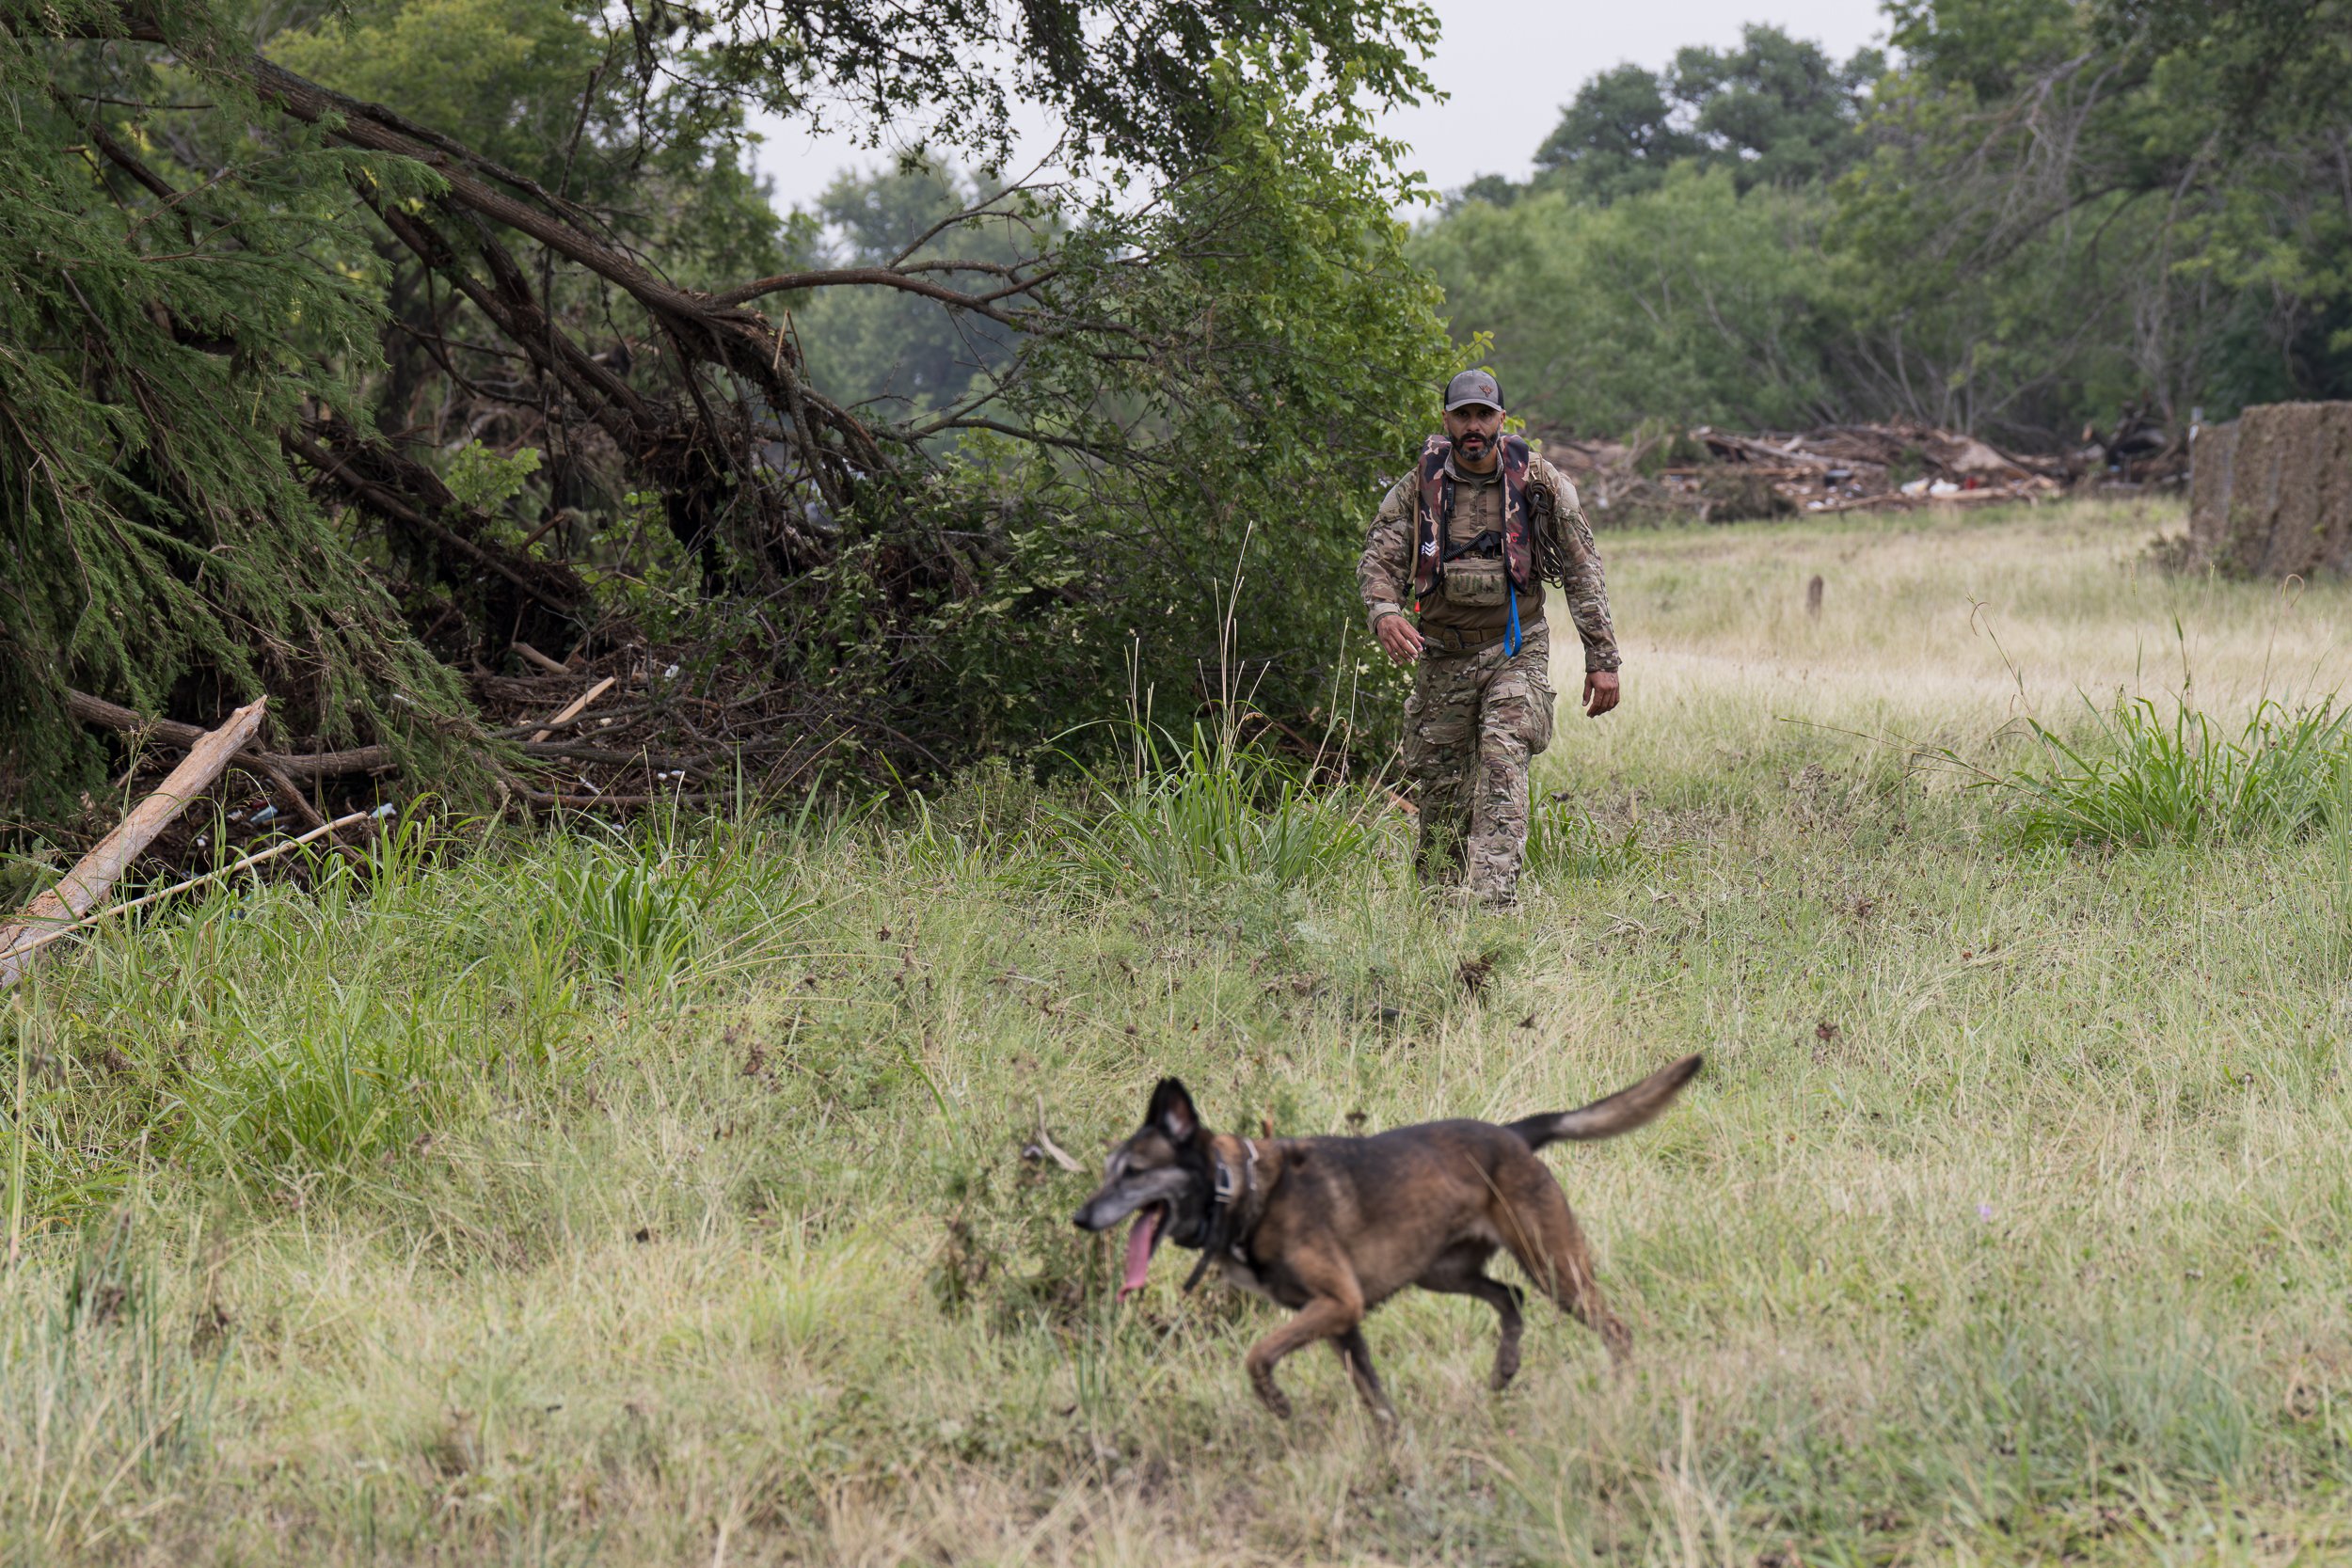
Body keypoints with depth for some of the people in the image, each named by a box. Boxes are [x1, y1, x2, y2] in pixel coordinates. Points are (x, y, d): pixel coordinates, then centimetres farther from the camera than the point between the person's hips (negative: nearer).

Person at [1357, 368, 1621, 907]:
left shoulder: (1540, 483, -2)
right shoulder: (1419, 488, 0)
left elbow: (1583, 570, 1)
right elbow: (1380, 558, -4)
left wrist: (1602, 659, -2)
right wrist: (1384, 612, -28)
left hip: (1515, 654, -2)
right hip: (1441, 656, 2)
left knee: (1503, 761, -22)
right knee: (1440, 783, 6)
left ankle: (1495, 898, -31)